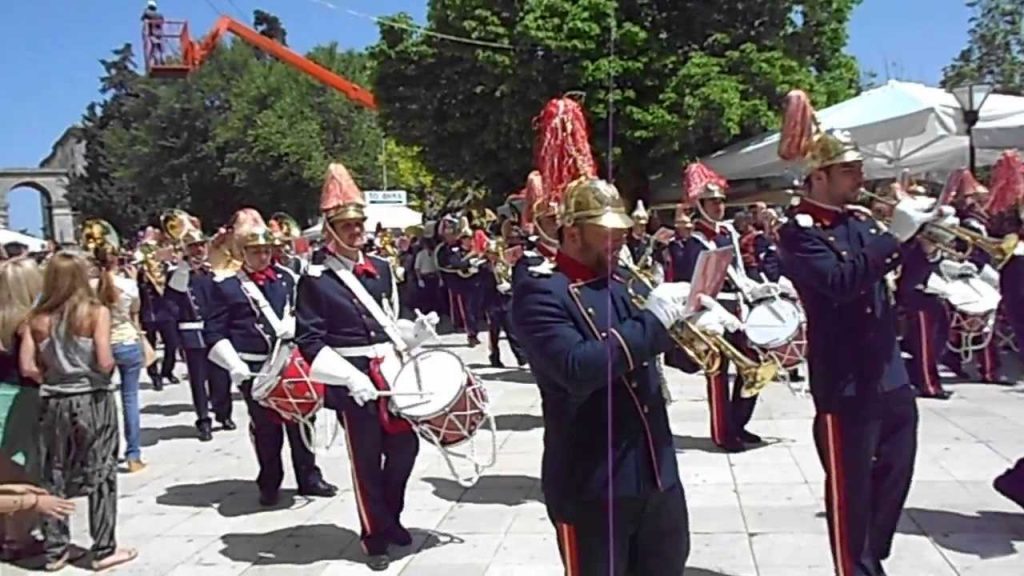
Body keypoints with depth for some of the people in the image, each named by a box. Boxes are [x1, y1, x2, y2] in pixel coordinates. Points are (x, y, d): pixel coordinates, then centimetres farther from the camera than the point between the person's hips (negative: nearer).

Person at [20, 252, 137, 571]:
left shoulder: (37, 318, 0)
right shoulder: (96, 312, -10)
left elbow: (28, 367, -5)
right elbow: (105, 363, -16)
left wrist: (51, 379, 12)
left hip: (54, 403, 3)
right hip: (93, 400, -3)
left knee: (54, 476, 14)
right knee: (100, 475, 7)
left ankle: (55, 550, 21)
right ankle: (104, 550, 13)